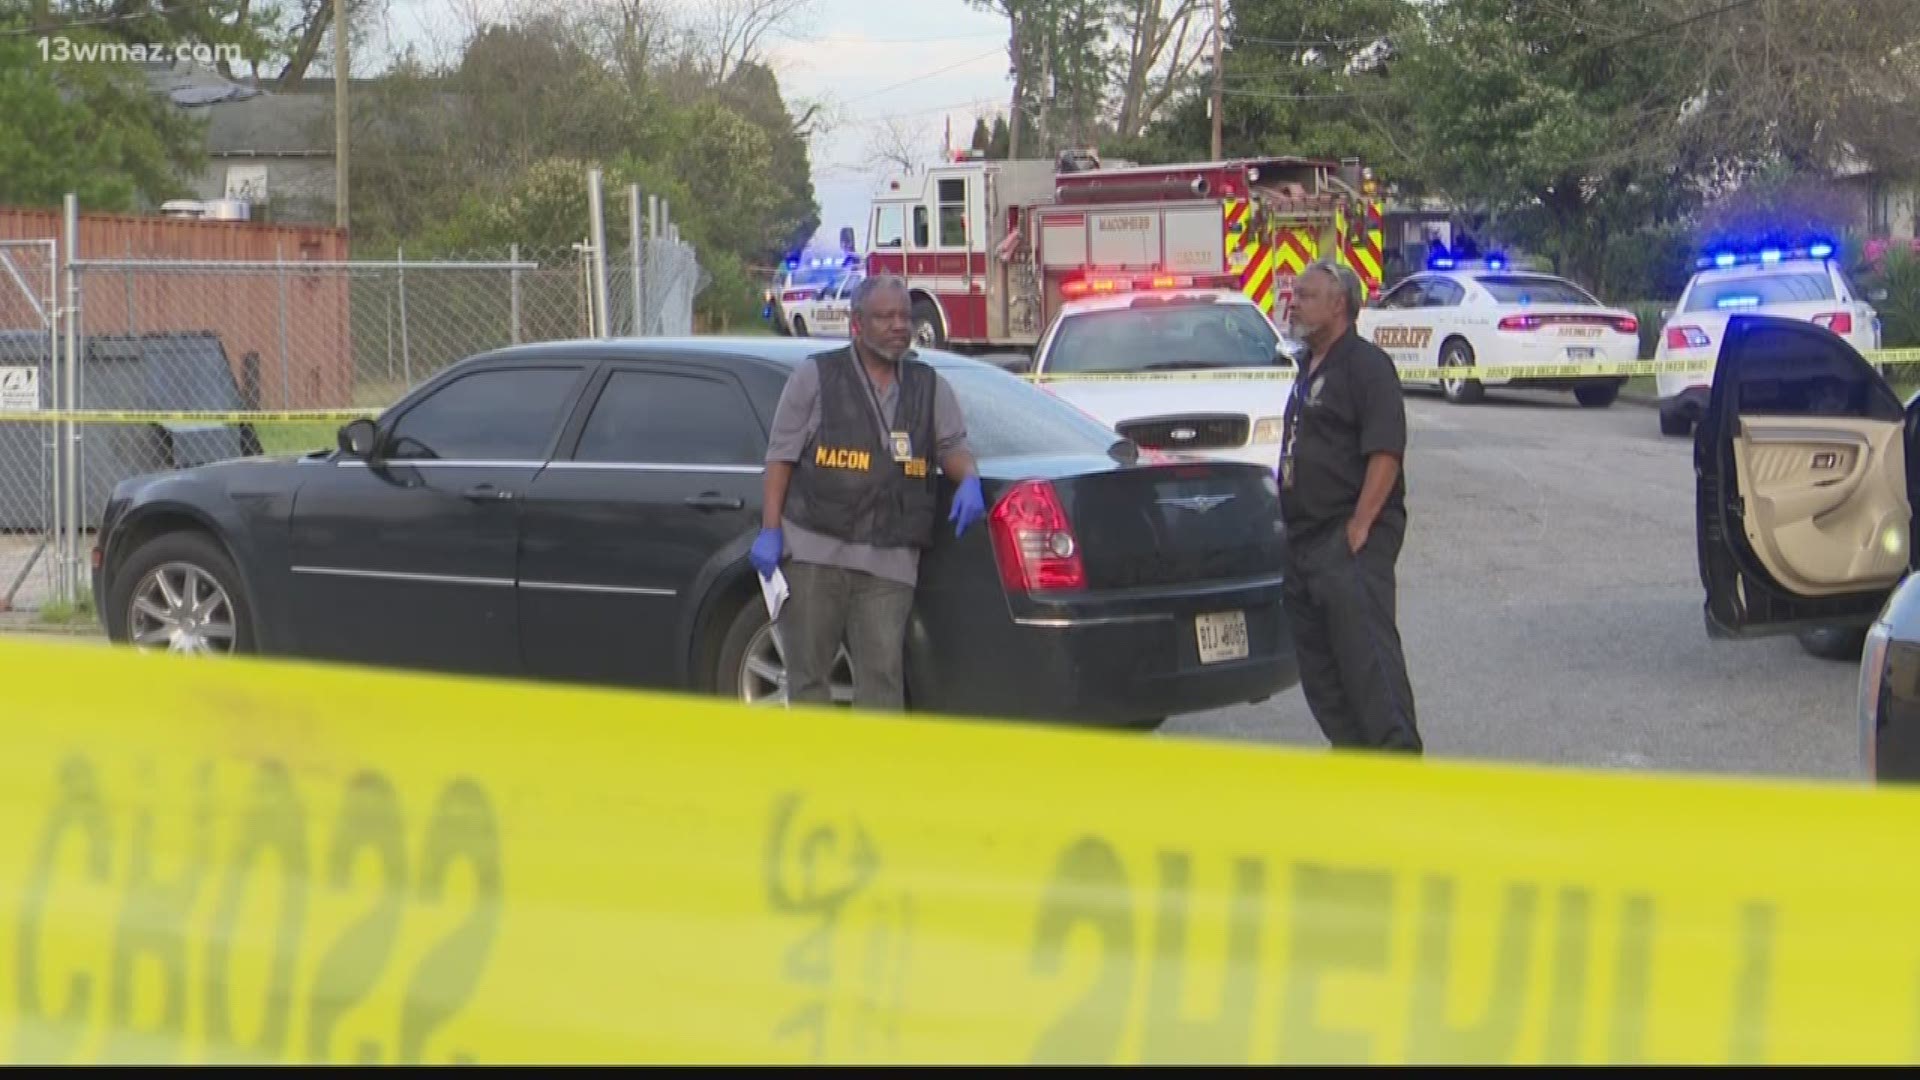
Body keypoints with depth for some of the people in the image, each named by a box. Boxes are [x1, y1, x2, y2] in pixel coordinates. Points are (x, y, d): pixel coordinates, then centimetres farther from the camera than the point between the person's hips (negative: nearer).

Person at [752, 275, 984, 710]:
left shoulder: (930, 386, 16)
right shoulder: (815, 376, 5)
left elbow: (952, 443, 17)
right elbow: (781, 456, 3)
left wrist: (969, 480, -8)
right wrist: (770, 530, -5)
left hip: (889, 561, 2)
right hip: (813, 552, -2)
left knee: (883, 676, -4)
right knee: (808, 675, 1)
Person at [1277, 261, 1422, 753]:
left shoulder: (1366, 364, -9)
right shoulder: (1310, 370, 20)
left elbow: (1386, 451, -18)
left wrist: (1360, 526, -23)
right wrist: (1287, 522, 20)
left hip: (1353, 536, -10)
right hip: (1305, 537, 10)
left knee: (1365, 643, -18)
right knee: (1318, 659, 11)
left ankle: (1398, 756, -21)